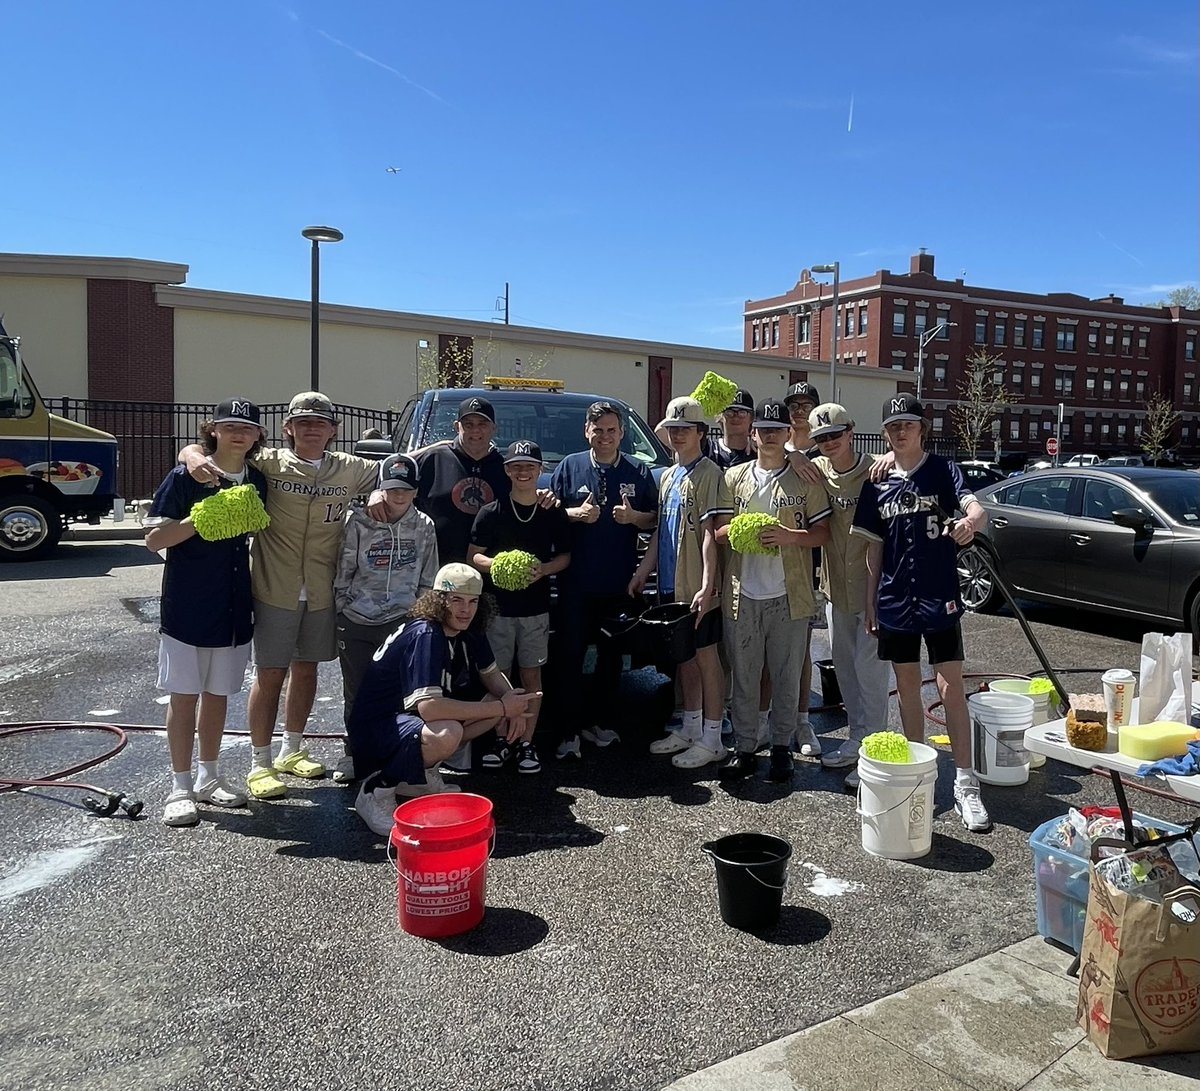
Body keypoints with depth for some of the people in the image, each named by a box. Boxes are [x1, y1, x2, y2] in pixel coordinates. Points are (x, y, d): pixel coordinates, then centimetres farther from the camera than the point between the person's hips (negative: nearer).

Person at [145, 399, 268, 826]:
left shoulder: (257, 481, 5)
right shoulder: (185, 477, -9)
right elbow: (154, 538, -12)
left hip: (233, 609, 5)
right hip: (187, 606, -4)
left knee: (218, 694, 14)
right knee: (185, 695, 3)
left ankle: (208, 777, 28)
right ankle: (181, 787, 15)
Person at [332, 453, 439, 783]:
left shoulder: (424, 526, 3)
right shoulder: (358, 521, -4)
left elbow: (427, 581, 9)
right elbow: (343, 572, 2)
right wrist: (343, 610, 3)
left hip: (402, 622, 0)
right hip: (356, 622, 0)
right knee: (356, 691, 10)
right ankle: (353, 754, 27)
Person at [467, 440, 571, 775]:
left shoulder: (553, 513, 2)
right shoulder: (491, 512, 0)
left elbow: (566, 555, 8)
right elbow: (473, 556, 2)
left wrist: (545, 568, -13)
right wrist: (494, 564, -19)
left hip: (536, 608, 1)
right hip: (498, 607, 0)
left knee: (532, 675, 5)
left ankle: (527, 743, 14)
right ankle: (500, 739, 17)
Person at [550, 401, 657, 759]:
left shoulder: (638, 471, 7)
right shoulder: (569, 466, 4)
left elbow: (655, 518, 9)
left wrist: (634, 517, -12)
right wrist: (576, 513, -14)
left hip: (620, 583, 2)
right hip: (576, 583, -2)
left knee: (611, 656, 11)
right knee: (570, 655, -2)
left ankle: (596, 721, 26)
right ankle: (568, 730, 5)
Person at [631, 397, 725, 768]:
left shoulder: (709, 474, -10)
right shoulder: (668, 476, 16)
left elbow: (710, 533, -17)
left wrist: (707, 586, -22)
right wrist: (643, 571, 14)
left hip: (696, 587, -8)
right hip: (670, 584, 8)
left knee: (705, 656, 0)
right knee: (684, 656, 15)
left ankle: (711, 739, 8)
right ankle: (690, 729, 26)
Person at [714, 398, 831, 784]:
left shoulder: (805, 479, 5)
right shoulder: (734, 477, 10)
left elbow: (822, 532, 3)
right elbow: (719, 532, 8)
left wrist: (790, 536, -15)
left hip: (789, 595, -1)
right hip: (743, 594, 2)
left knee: (787, 677, 7)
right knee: (744, 676, 7)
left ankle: (781, 747, 20)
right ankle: (745, 748, 18)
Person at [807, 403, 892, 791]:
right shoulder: (815, 470, 2)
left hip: (872, 585, -6)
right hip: (835, 585, 7)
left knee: (869, 667, -3)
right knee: (844, 666, 16)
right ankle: (856, 739, 31)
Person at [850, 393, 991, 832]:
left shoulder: (941, 470, -2)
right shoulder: (877, 484, 7)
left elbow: (977, 508, -18)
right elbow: (874, 548, 10)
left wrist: (970, 521, -43)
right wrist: (870, 603, 8)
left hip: (939, 598, -3)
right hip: (895, 601, 4)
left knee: (951, 688, -4)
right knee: (907, 687, 12)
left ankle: (965, 784, 4)